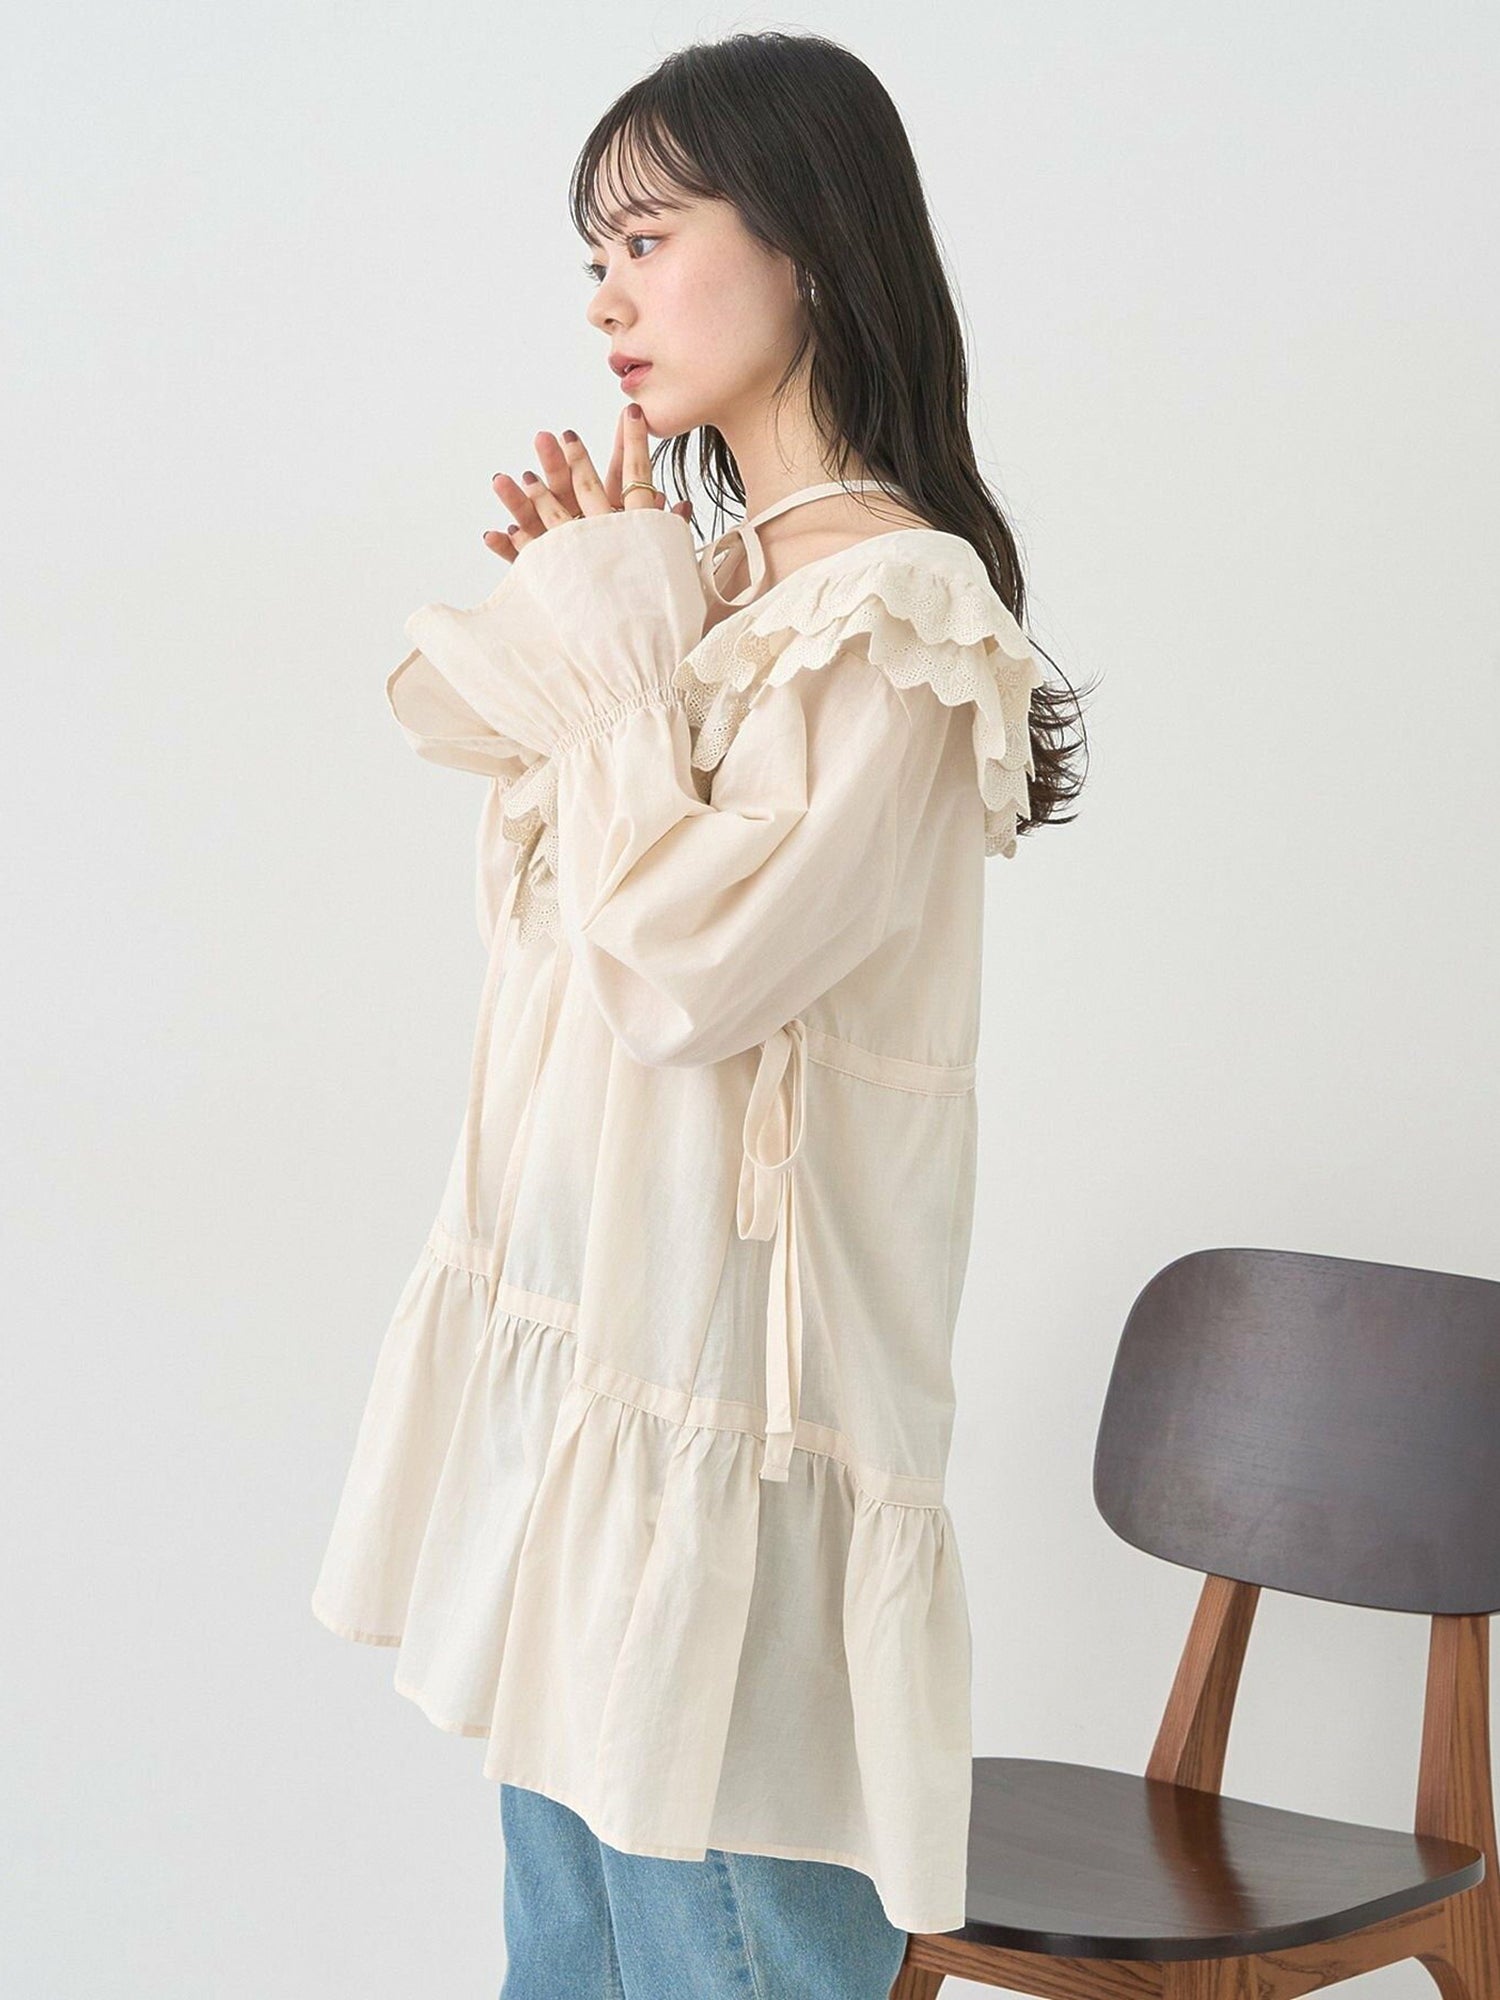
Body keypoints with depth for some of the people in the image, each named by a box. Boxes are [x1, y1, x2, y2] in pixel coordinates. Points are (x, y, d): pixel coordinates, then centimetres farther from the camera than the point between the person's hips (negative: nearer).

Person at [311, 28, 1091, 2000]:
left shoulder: (903, 605, -14)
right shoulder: (702, 576, 12)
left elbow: (690, 965, -22)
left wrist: (610, 645, -11)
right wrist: (578, 630, 6)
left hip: (723, 1367, -8)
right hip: (571, 1326, 9)